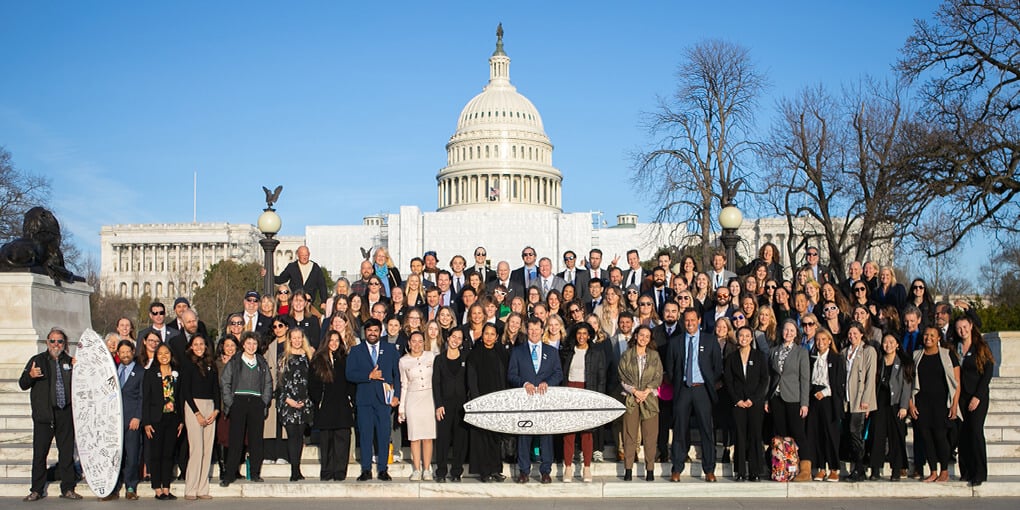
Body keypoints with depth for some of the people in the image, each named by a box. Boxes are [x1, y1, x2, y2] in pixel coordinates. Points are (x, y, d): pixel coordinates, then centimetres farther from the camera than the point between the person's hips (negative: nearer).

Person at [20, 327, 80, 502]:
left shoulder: (70, 362, 12)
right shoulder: (37, 360, 7)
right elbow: (22, 384, 3)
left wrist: (77, 370, -3)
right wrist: (30, 376, -17)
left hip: (65, 413, 2)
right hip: (44, 414, -2)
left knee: (67, 452, 5)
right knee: (39, 453, -1)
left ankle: (67, 489, 12)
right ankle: (37, 490, 8)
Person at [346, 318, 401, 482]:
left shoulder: (390, 350, 11)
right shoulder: (356, 351, 9)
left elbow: (397, 374, 9)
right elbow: (350, 374, 0)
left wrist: (396, 395, -1)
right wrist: (369, 376, -11)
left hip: (384, 397, 0)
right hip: (364, 398, 0)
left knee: (384, 434, -1)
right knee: (365, 434, -1)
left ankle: (383, 469, 6)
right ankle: (366, 470, 5)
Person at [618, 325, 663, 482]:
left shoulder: (654, 355, 10)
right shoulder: (626, 355, 7)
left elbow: (658, 377, 6)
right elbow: (622, 376, 2)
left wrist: (646, 391, -8)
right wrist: (635, 391, -10)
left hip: (650, 397, 1)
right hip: (631, 398, -1)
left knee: (650, 435, -2)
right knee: (630, 434, -3)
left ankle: (650, 470, 1)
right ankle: (628, 469, 0)